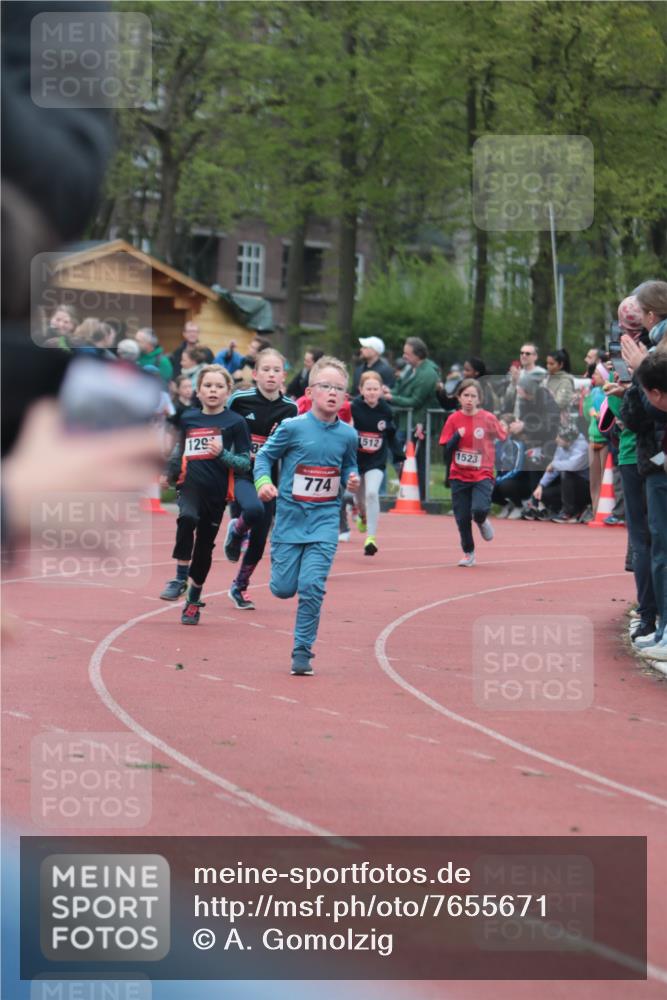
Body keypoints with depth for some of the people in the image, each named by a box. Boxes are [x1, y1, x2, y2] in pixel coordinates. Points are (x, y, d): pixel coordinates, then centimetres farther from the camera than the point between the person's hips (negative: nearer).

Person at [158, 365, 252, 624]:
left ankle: (193, 600, 25)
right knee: (187, 518, -31)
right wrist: (169, 475, 23)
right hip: (190, 484, 1)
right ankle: (180, 579, -23)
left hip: (217, 493, -1)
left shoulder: (235, 422, -1)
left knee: (204, 545, 7)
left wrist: (222, 453, -18)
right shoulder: (188, 419, 9)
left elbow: (245, 463, -4)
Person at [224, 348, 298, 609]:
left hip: (270, 476, 3)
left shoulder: (289, 408, -1)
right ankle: (237, 530, 3)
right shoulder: (240, 400, -6)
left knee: (260, 538, 5)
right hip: (241, 472, -3)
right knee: (254, 510, -33)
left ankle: (239, 587, 24)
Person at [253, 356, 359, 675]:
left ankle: (302, 651, 0)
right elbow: (264, 455, 1)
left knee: (312, 586, -11)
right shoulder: (293, 428, -9)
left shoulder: (347, 435, 1)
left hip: (325, 520, 1)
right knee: (283, 588, 3)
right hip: (290, 515, -1)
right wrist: (263, 481, -16)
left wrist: (352, 479, -4)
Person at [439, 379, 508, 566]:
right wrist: (457, 437, -18)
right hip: (459, 476, 2)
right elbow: (446, 449, -4)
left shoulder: (488, 418, -5)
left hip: (482, 475, -2)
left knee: (479, 509, -23)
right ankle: (468, 554, 22)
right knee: (462, 518, 2)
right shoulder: (453, 419, -1)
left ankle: (482, 521, 14)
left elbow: (503, 438, 5)